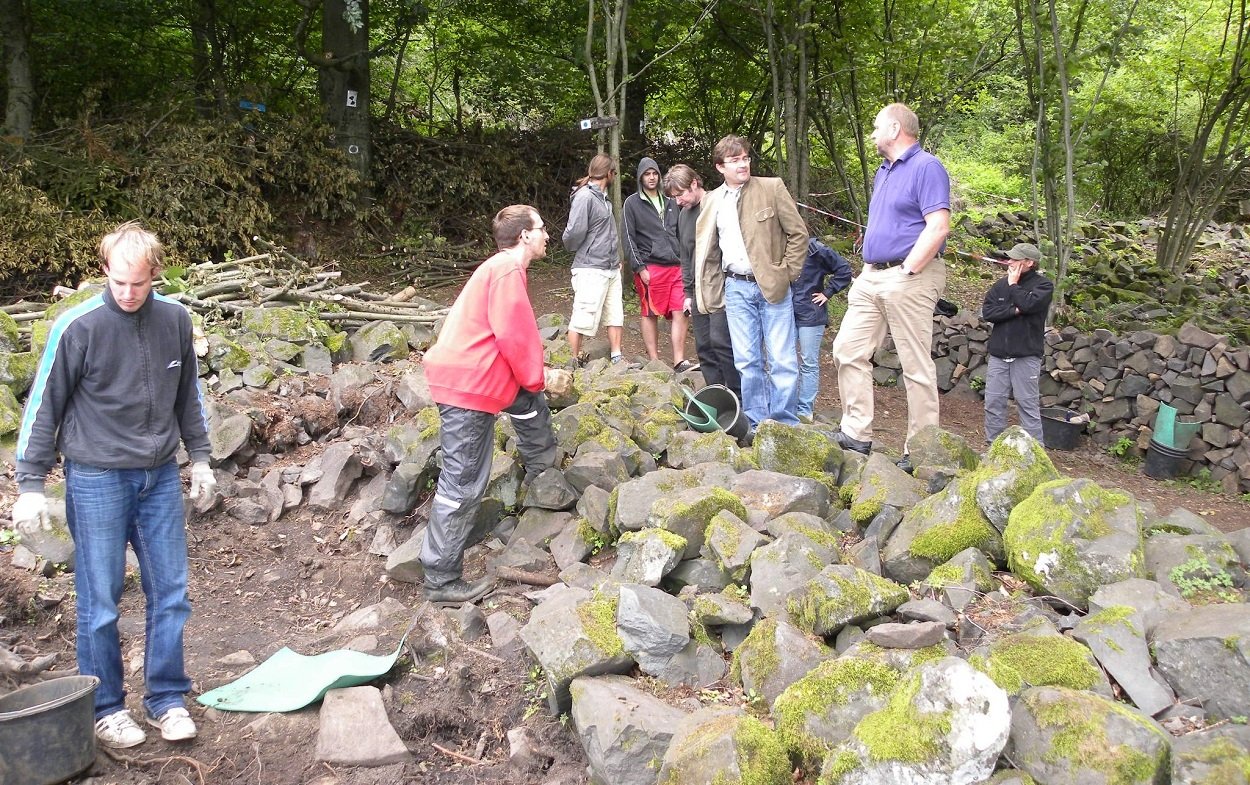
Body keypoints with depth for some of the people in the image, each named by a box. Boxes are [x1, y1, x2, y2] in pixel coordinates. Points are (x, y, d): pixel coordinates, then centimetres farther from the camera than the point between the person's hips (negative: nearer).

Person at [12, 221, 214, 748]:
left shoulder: (175, 319, 0)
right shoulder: (78, 326, -12)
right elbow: (44, 407, -5)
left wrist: (200, 458, 15)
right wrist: (30, 485, -6)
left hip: (160, 477, 4)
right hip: (97, 480, -4)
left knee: (170, 592, 7)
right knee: (99, 601, 4)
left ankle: (167, 698, 22)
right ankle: (104, 708, 20)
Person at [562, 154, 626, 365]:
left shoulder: (602, 197, 14)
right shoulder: (585, 197, -15)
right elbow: (574, 232, -20)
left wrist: (615, 259, 11)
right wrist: (573, 248, 1)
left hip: (611, 269, 9)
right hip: (591, 269, -9)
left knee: (615, 315, 11)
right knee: (583, 319, -2)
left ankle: (617, 358, 19)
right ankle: (574, 361, 9)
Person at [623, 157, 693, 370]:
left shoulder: (670, 203, 19)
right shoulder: (632, 203, 3)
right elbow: (629, 238, -3)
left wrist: (685, 263, 13)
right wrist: (640, 267, -11)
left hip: (676, 267, 5)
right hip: (650, 268, -5)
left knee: (681, 313, -3)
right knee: (650, 315, 0)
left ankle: (679, 361, 0)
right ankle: (654, 362, 6)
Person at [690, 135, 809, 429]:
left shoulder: (772, 188, -2)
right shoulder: (712, 201, 10)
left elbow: (798, 233, -1)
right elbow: (706, 251, 18)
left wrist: (787, 273, -6)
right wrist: (710, 291, 13)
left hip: (772, 286, -3)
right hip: (736, 288, 3)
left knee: (782, 360, -3)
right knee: (747, 361, 6)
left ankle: (786, 425, 7)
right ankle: (757, 423, 15)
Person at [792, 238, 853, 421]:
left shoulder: (816, 250, -7)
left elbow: (844, 270, -4)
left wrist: (827, 292, -6)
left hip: (810, 315, -4)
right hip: (787, 314, 4)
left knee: (809, 363, 0)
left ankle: (805, 410, 2)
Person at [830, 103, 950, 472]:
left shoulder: (926, 167, -9)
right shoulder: (883, 172, 19)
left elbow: (938, 227, -19)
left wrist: (907, 271, -19)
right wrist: (867, 270, 15)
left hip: (909, 277, -9)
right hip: (871, 276, 9)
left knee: (917, 366, -3)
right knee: (848, 350, 4)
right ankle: (856, 434, 10)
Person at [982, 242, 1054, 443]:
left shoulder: (1043, 285, -1)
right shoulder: (1001, 284, 10)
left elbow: (1027, 304, -20)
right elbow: (987, 311, 0)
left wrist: (1013, 284, -6)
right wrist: (1014, 311, -12)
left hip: (1026, 356, -4)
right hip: (998, 354, 4)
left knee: (1028, 404, -2)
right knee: (993, 403, 4)